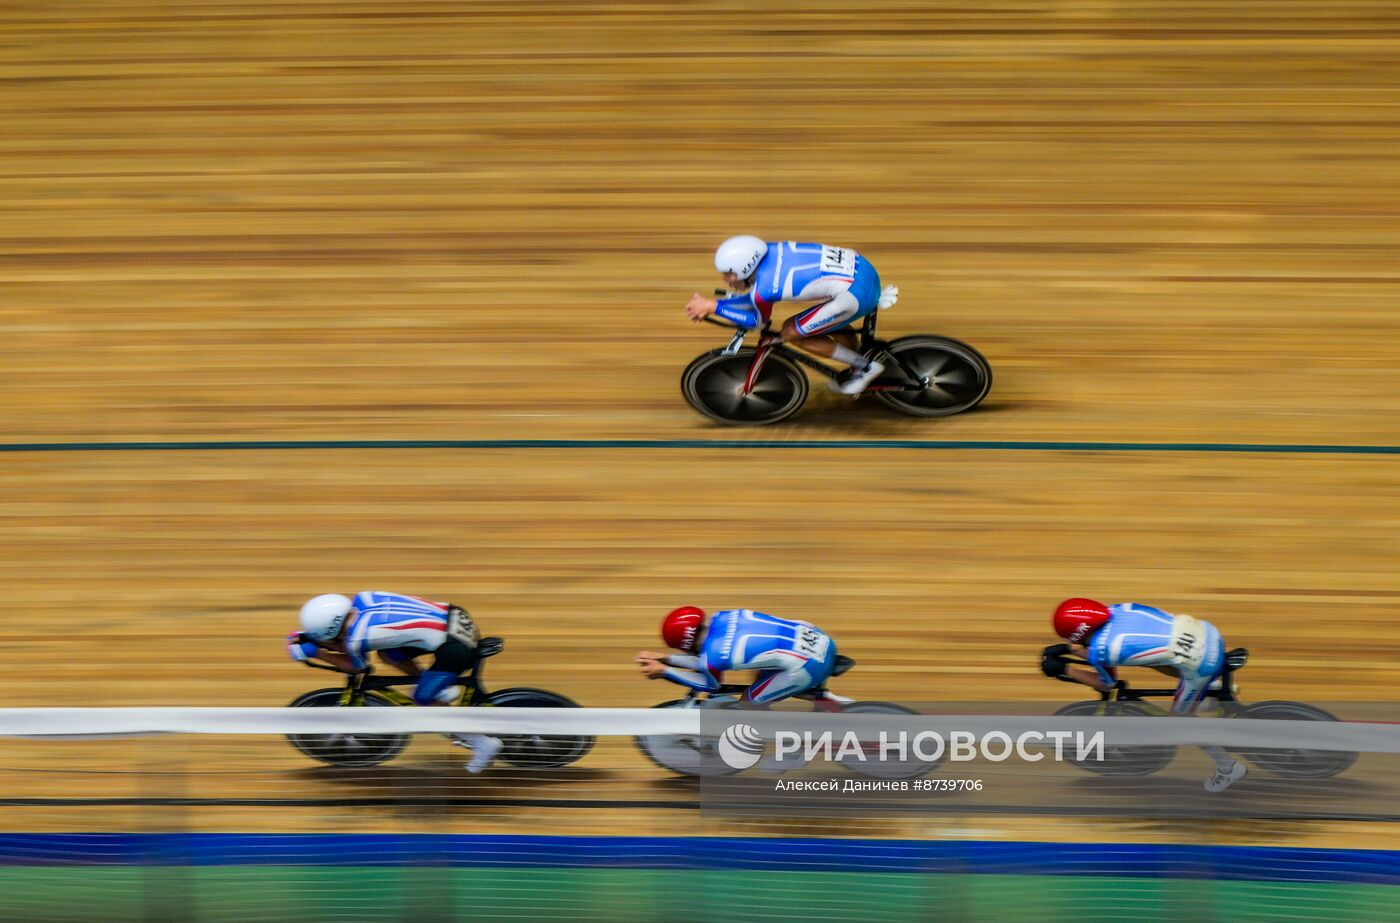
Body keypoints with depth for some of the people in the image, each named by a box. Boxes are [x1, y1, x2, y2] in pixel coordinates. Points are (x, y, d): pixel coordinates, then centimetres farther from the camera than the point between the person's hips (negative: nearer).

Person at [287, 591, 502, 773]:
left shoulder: (357, 638, -18)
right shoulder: (361, 599, 3)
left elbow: (356, 667, 5)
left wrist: (313, 652, 8)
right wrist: (306, 636, 16)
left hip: (456, 647, -9)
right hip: (453, 616, 9)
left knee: (423, 700, 5)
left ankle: (483, 743, 14)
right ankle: (443, 691, 27)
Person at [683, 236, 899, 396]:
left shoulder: (764, 288, -17)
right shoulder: (766, 252, 4)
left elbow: (758, 321, 6)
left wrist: (712, 307, 8)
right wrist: (710, 303, 17)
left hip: (857, 293, -9)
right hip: (861, 267, 9)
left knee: (791, 332, 3)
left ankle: (866, 366, 9)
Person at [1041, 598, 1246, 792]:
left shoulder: (1100, 650, -15)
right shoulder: (1117, 610, 3)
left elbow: (1106, 684, 8)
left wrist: (1063, 669, 12)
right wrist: (1067, 649, 23)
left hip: (1202, 663, -6)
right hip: (1207, 632, 6)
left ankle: (1229, 769, 34)